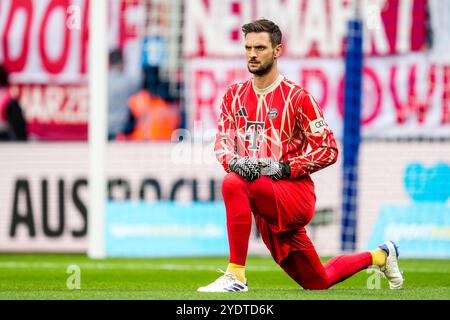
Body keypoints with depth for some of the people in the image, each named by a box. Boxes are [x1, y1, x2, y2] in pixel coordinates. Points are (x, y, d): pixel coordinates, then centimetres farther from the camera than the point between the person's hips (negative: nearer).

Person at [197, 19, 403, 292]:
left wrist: (283, 168, -18)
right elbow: (222, 140, 5)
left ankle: (236, 275, -31)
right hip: (268, 208, 7)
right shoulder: (235, 95, 11)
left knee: (234, 184, -34)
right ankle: (379, 256, 40)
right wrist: (233, 161, -18)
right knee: (318, 281, 15)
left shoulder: (297, 96, -7)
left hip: (296, 192, -6)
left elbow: (329, 150, -8)